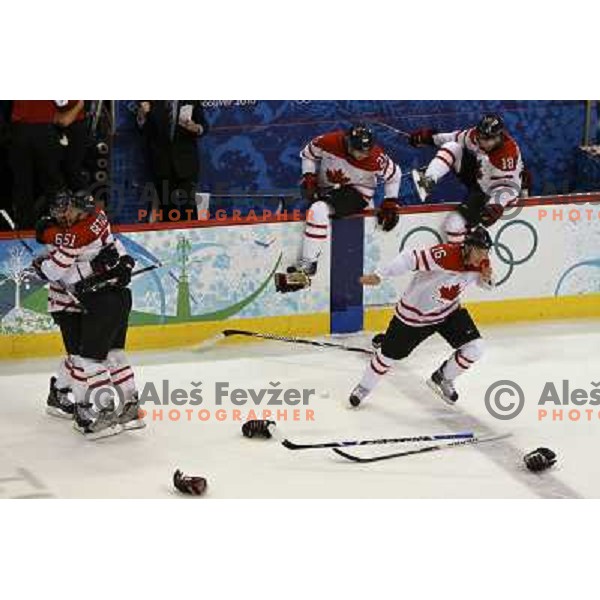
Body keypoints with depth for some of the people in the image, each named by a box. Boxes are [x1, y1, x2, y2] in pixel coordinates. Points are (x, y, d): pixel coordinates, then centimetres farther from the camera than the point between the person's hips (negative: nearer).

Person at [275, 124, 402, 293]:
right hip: (326, 189, 7)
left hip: (357, 194, -7)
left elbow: (394, 175, -2)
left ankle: (308, 265, -33)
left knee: (319, 209, -29)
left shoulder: (376, 159, -22)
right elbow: (308, 153, 2)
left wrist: (390, 203, -4)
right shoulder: (329, 142, -19)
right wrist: (309, 177, -10)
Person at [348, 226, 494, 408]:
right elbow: (410, 259, -34)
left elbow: (483, 282, 7)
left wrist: (486, 279, -18)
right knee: (390, 353, 6)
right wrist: (379, 276, -37)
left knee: (475, 348, -8)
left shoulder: (481, 262, -14)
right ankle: (364, 387, 34)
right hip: (414, 312, -5)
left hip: (449, 311, 5)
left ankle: (442, 379, 18)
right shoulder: (445, 255, -35)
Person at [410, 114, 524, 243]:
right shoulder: (477, 135, -15)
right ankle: (428, 181, -25)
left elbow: (509, 185, -34)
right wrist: (431, 137, 8)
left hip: (488, 194, -7)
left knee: (454, 223, -22)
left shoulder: (508, 154, -35)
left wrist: (496, 206, -50)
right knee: (453, 148, -11)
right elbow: (460, 138, 6)